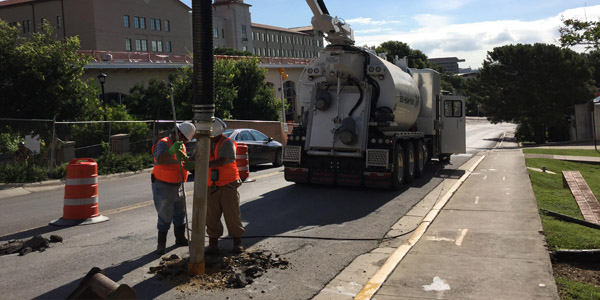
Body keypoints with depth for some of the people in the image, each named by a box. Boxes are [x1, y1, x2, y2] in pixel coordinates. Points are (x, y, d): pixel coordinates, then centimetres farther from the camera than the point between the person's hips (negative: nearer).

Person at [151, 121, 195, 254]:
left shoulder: (181, 146, 9)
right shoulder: (163, 144, -19)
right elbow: (160, 160, -38)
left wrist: (184, 157, -12)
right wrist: (171, 151, -56)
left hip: (178, 186, 8)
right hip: (163, 187, -8)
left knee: (180, 213, 19)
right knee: (165, 216, -4)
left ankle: (180, 238, 35)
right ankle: (161, 244, 8)